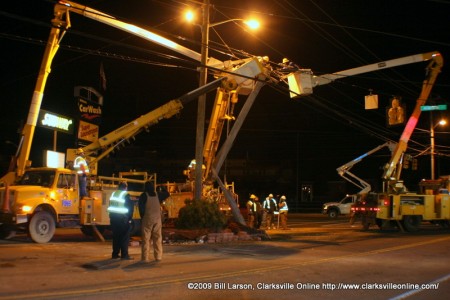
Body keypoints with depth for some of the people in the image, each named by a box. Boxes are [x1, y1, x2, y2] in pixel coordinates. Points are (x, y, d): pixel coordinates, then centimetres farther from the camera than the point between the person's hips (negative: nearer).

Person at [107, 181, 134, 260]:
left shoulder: (113, 194, 9)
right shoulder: (126, 195, -8)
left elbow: (110, 206, 11)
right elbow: (131, 207, -10)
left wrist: (111, 216, 13)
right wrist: (129, 218, -2)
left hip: (113, 218, 6)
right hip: (123, 219, -6)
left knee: (115, 236, 12)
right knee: (125, 237, -2)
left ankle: (115, 253, 14)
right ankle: (124, 255, -4)